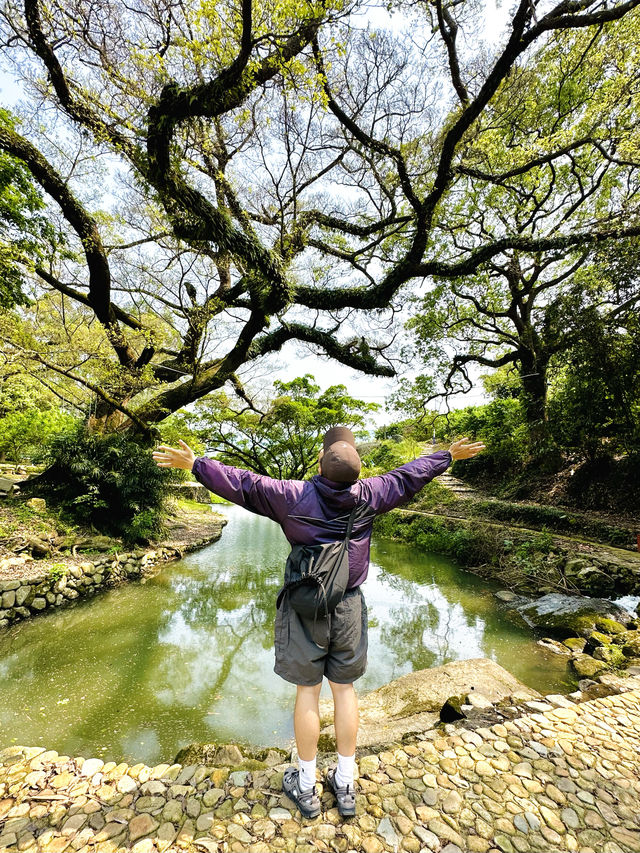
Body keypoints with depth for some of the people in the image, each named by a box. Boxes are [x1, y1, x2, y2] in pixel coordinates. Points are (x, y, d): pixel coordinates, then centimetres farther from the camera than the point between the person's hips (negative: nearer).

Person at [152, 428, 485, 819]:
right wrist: (449, 455, 17)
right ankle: (345, 785, 36)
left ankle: (306, 786, 35)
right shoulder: (369, 496, -10)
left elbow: (243, 483, -12)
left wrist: (194, 463, -1)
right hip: (350, 606, 2)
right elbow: (411, 474, 2)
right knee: (344, 688, 18)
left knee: (307, 691, 15)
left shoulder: (293, 496, -17)